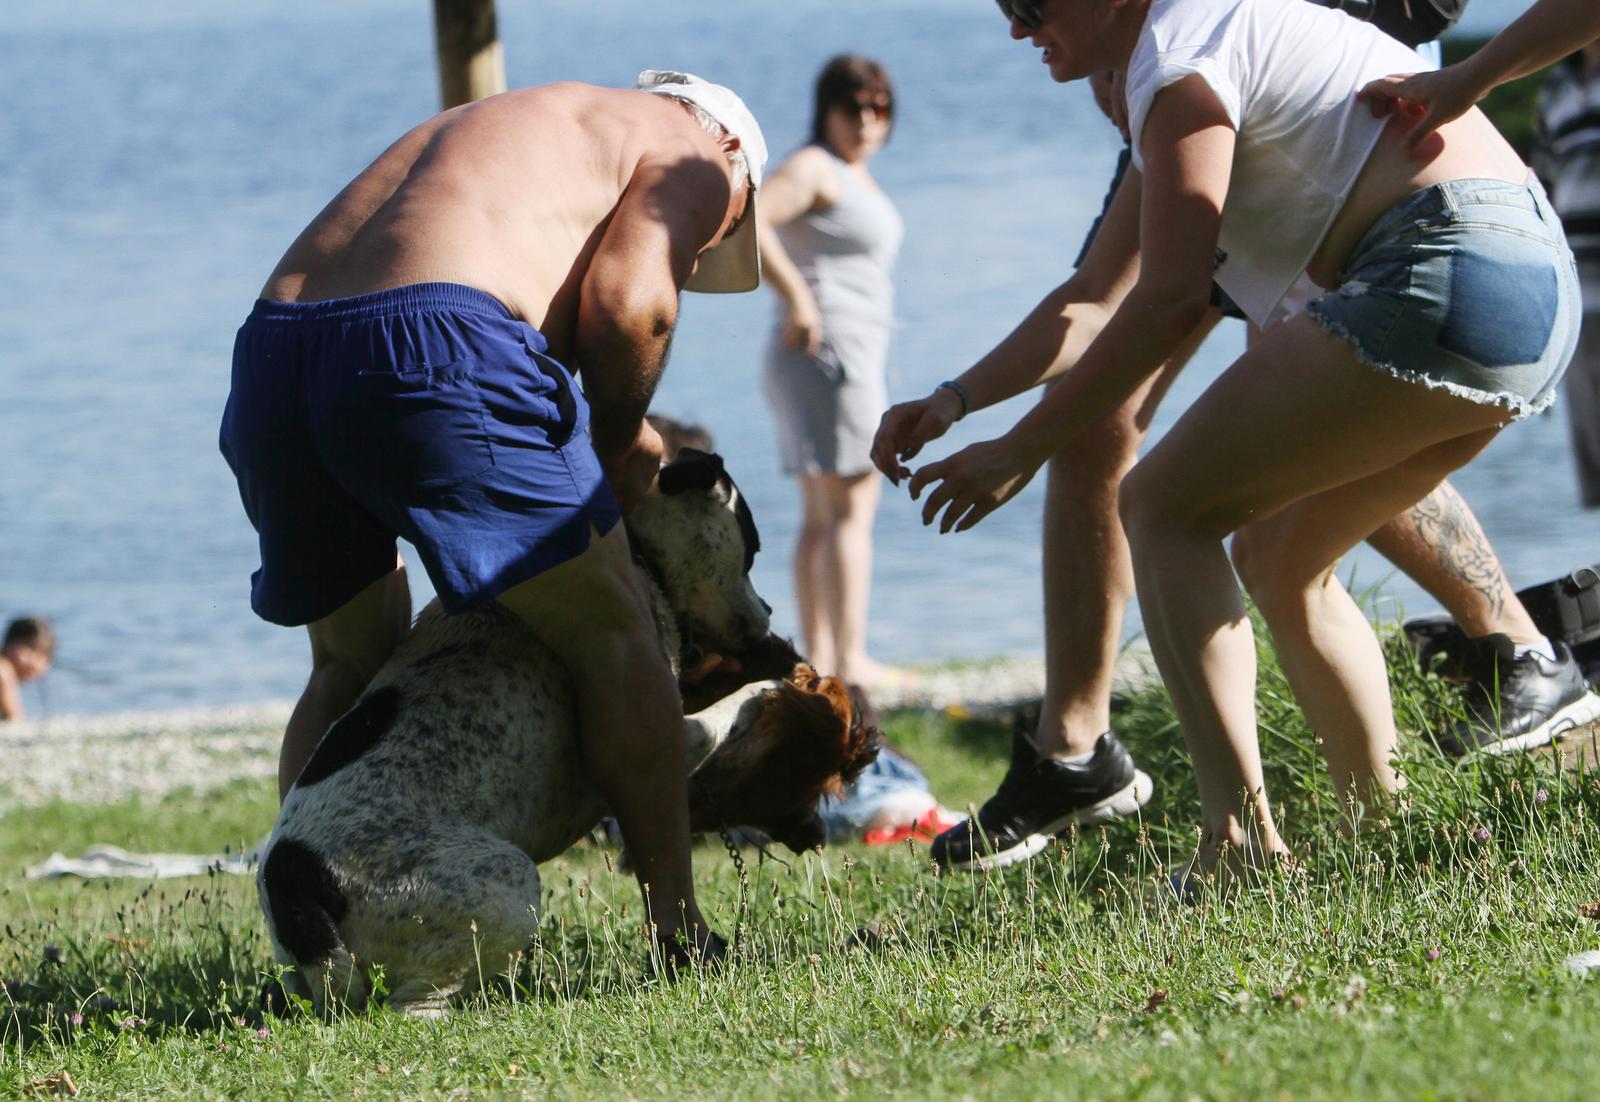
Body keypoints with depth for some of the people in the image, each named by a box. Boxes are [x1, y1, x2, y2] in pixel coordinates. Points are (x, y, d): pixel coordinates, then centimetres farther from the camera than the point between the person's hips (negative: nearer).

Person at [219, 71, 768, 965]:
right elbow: (627, 304, -1)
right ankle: (680, 932, 7)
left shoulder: (507, 129, 40)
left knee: (353, 668, 24)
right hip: (437, 350, -7)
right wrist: (622, 446, 13)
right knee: (613, 636, 7)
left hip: (273, 357, 7)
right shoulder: (691, 153, 18)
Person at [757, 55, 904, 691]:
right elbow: (744, 220, -27)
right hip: (830, 352, -10)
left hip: (854, 354, 10)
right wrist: (797, 298, -23)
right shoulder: (814, 167, -12)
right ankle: (850, 661, -13)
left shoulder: (852, 174, 16)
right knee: (851, 508, -11)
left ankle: (819, 658, 12)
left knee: (822, 515, 10)